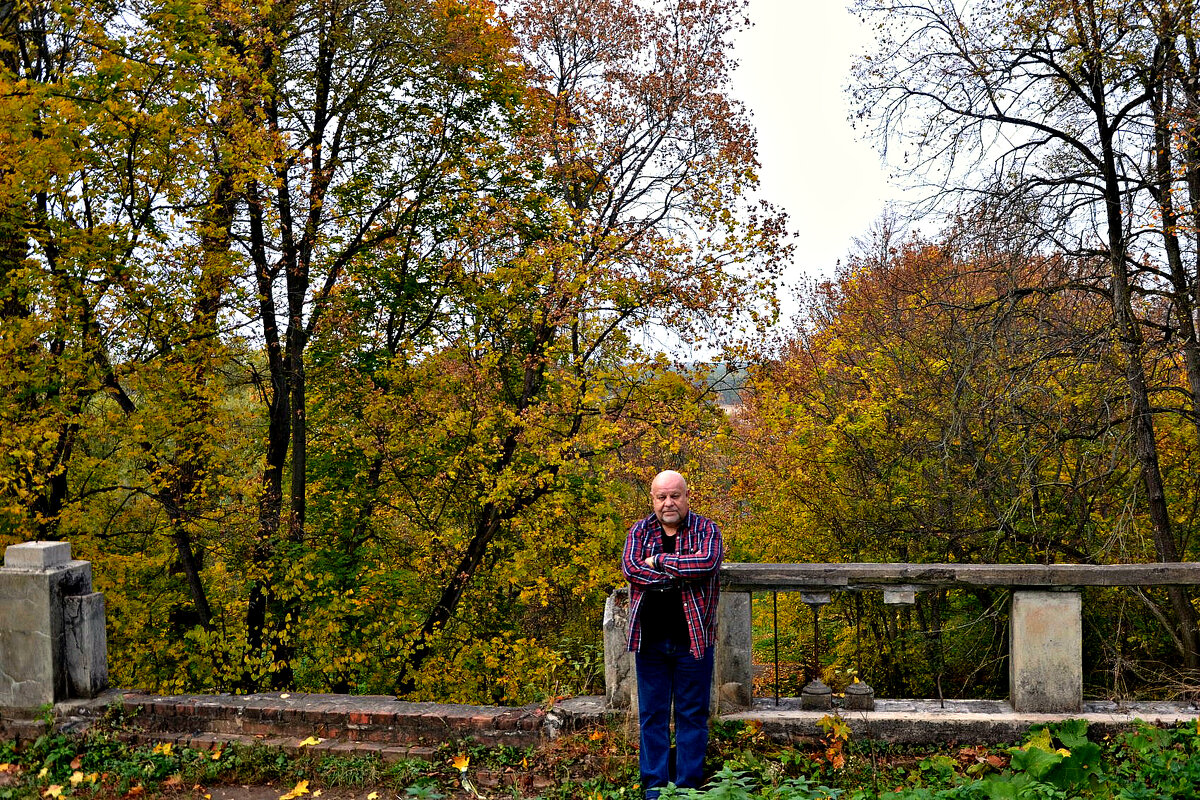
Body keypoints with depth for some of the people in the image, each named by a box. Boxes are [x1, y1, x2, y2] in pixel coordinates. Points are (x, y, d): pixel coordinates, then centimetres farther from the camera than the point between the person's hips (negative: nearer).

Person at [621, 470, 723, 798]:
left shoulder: (705, 529, 1)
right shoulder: (640, 531, 7)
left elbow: (708, 562, -19)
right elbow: (630, 568, -9)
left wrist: (659, 561, -13)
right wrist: (680, 575, -14)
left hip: (693, 638, -2)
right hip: (650, 639, 2)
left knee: (692, 714, 6)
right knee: (652, 715, 8)